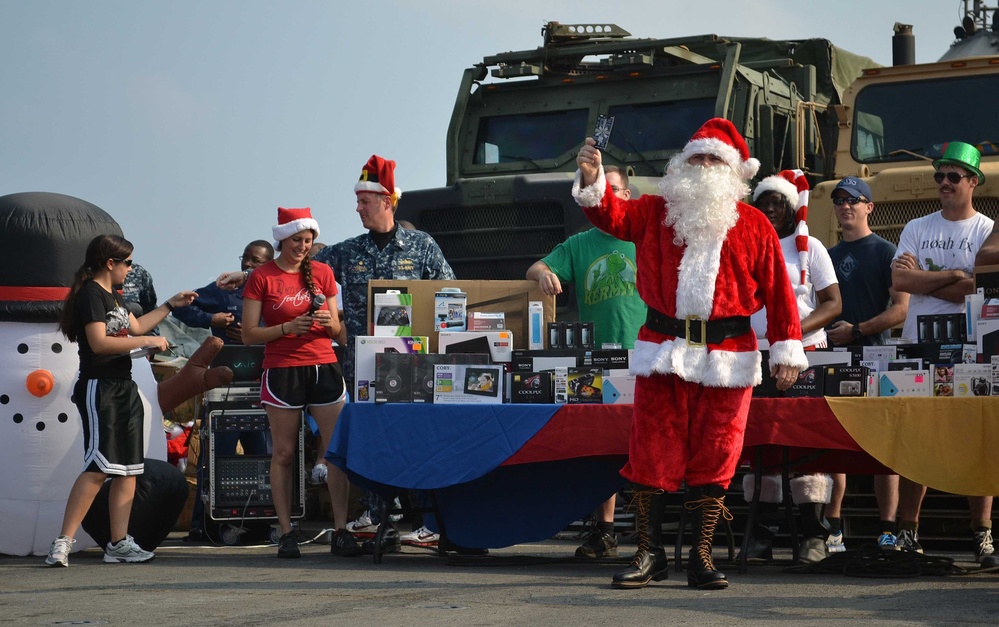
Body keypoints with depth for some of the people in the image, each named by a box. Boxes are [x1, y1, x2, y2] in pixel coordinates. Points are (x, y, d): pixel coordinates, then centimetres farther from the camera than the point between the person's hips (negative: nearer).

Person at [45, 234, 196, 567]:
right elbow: (99, 342, -20)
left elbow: (135, 326, 34)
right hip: (99, 389, -10)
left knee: (128, 469, 6)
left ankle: (119, 543, 8)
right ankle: (63, 542, -18)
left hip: (124, 389, 10)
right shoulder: (90, 294, -10)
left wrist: (170, 305, 35)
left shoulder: (113, 296, 19)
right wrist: (147, 341, -16)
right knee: (98, 467, -17)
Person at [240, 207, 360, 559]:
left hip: (324, 367, 3)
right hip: (282, 369, -3)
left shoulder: (322, 273, 11)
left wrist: (328, 321, -7)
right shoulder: (262, 277, 1)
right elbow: (249, 334, -2)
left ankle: (341, 533, 0)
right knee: (284, 454, 0)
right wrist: (288, 327, -15)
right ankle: (286, 534, 5)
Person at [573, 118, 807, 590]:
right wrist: (591, 181, -22)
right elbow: (612, 215, -2)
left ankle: (701, 557, 11)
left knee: (714, 457, 1)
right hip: (663, 352, 1)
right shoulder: (656, 211, 11)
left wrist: (786, 351, -1)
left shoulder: (754, 226, 6)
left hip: (727, 357, -1)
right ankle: (648, 554, 11)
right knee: (652, 453, 1)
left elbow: (777, 291, 4)